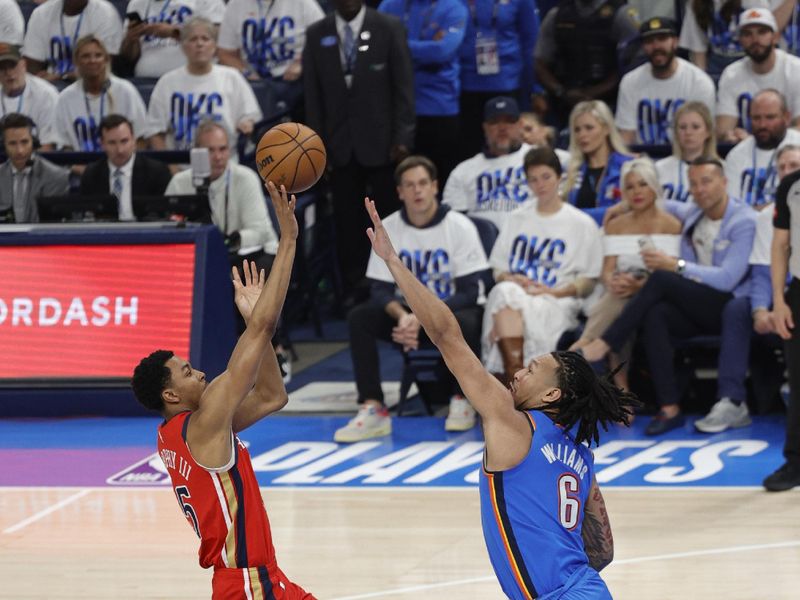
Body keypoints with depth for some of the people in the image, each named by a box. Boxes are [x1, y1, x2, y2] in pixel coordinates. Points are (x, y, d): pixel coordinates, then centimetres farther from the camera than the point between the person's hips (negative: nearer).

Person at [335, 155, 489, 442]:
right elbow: (380, 290, -7)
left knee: (465, 322, -38)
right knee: (359, 318, -22)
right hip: (411, 313, 3)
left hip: (453, 310, -3)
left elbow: (469, 292, -17)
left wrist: (422, 318, -30)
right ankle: (373, 410, -28)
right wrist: (403, 316, -30)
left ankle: (461, 400, -12)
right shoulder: (388, 229, -4)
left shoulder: (459, 227, -13)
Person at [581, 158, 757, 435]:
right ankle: (669, 409, -35)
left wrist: (675, 265, -21)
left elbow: (727, 279, -18)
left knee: (661, 279, -28)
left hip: (728, 305, -6)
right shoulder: (691, 213, 13)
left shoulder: (743, 220, -8)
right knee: (654, 316, -30)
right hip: (694, 305, 6)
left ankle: (603, 346, -24)